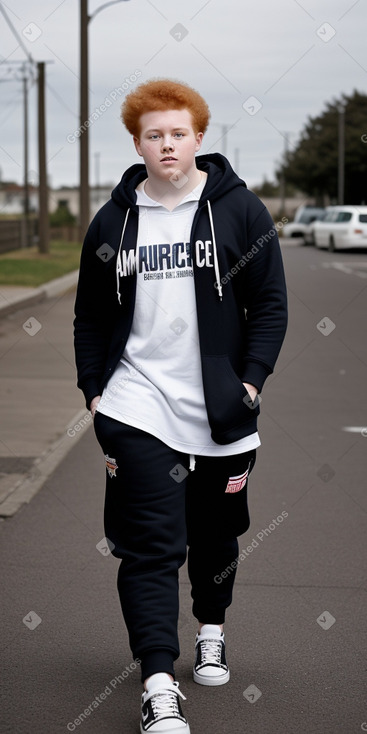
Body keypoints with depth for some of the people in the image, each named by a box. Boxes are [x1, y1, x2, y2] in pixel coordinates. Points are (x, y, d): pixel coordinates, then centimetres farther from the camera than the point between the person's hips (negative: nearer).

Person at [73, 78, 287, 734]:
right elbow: (90, 316, 12)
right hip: (137, 408, 0)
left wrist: (250, 382, -7)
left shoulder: (238, 209, 1)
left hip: (220, 411, 0)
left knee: (215, 534, 16)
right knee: (152, 544, -8)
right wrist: (94, 392, 4)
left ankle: (210, 632, 41)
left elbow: (270, 303, 1)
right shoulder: (112, 221, 5)